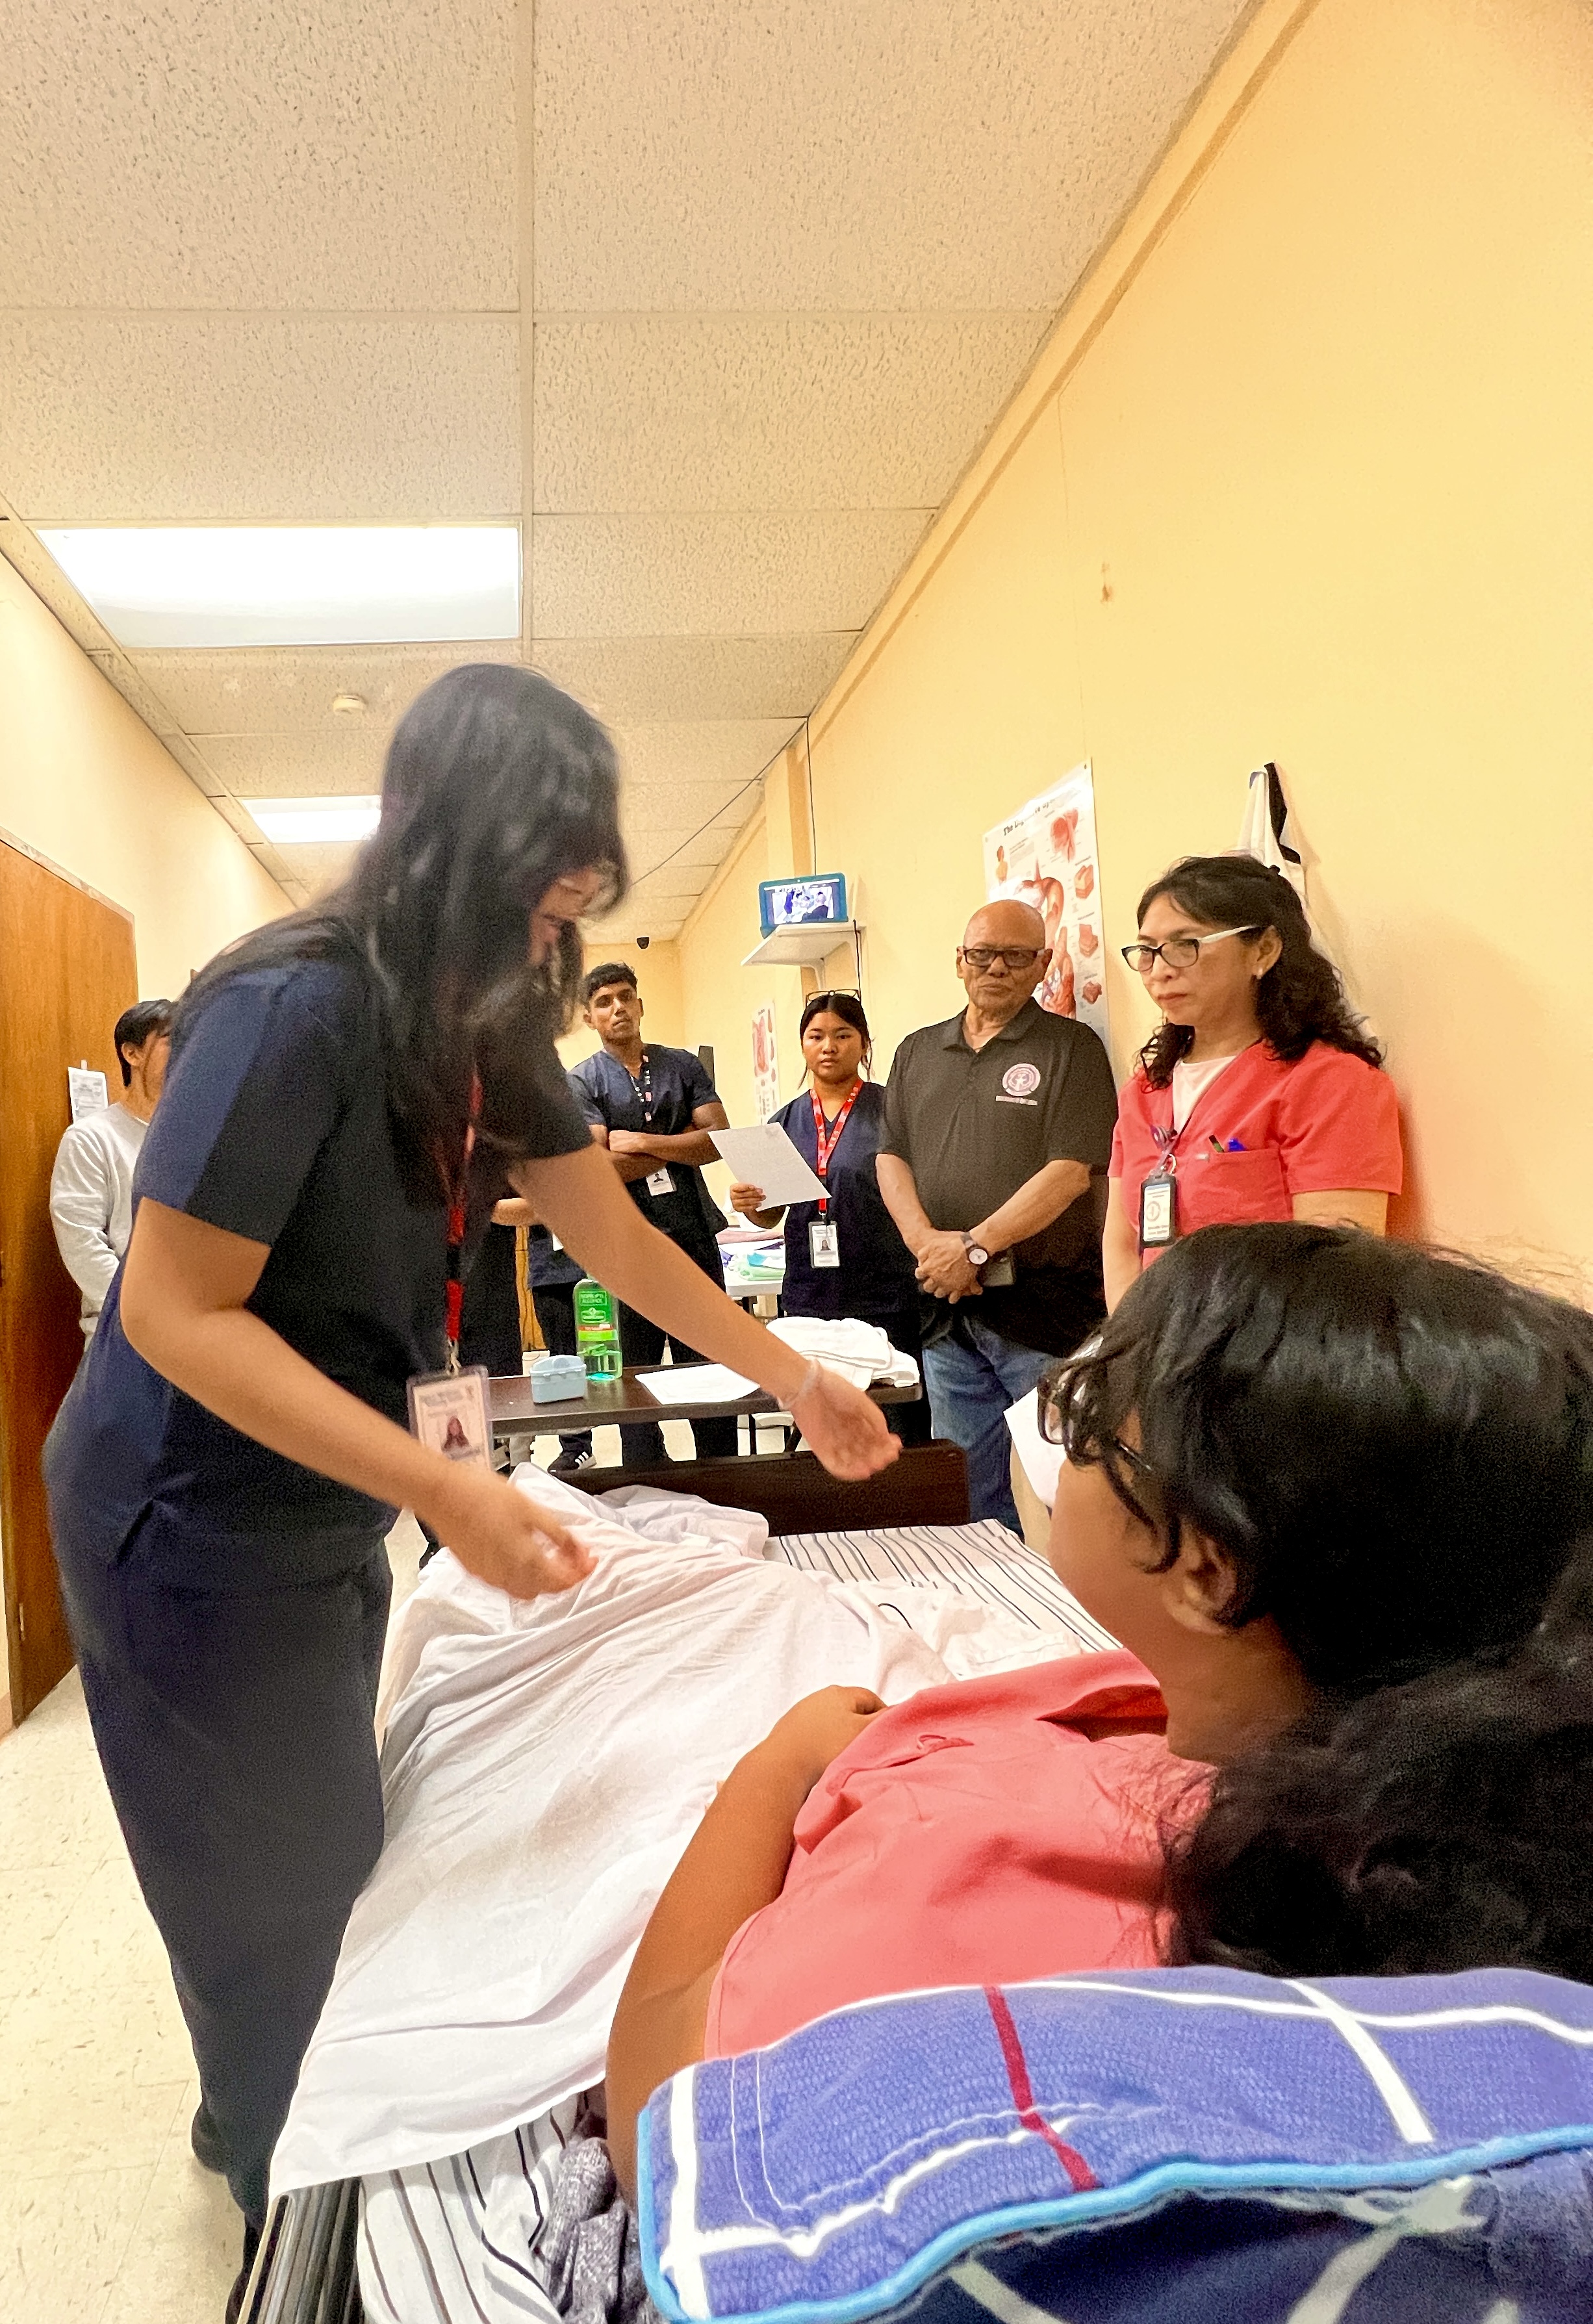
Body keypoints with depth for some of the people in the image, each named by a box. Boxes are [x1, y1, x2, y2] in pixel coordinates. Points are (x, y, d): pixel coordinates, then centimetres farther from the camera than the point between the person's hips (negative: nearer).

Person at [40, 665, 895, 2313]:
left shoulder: (485, 1028, -1)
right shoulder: (293, 1010, -26)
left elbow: (617, 1236, 7)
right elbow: (178, 1314, -26)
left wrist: (795, 1383, 9)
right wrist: (442, 1486, -32)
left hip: (321, 1505, 7)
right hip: (197, 1526, -7)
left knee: (327, 1861, 22)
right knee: (278, 1894, 10)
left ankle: (259, 2120, 48)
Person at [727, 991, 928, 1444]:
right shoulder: (788, 1120, 11)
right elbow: (772, 1214, 17)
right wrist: (748, 1204, -5)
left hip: (886, 1298, -4)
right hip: (809, 1299, 4)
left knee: (902, 1432, -3)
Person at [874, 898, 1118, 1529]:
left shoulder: (1070, 1048, -2)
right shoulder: (918, 1052, 15)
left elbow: (1071, 1171, -12)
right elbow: (892, 1157, 10)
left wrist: (975, 1247, -16)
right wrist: (926, 1242, -9)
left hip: (1046, 1308, -5)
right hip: (948, 1312, 5)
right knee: (970, 1497, 13)